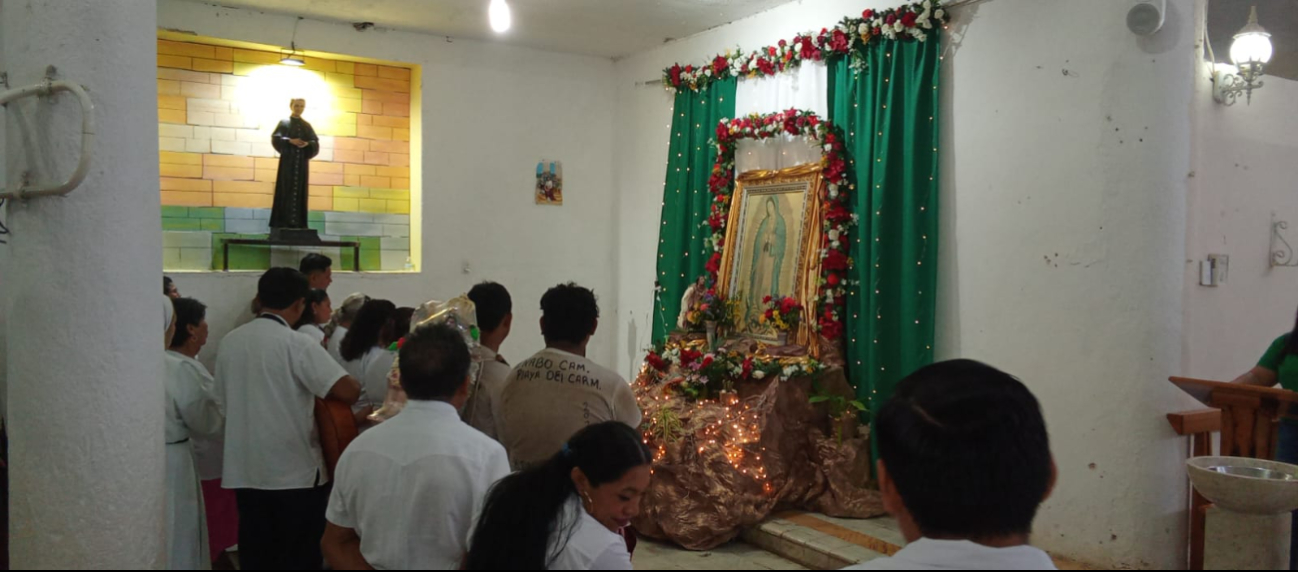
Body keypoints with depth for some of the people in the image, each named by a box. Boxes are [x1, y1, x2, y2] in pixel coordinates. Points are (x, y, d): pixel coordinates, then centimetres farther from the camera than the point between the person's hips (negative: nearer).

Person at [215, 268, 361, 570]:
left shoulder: (229, 342, 3)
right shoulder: (298, 345, -16)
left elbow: (223, 399, 14)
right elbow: (349, 391, -24)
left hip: (244, 470, 6)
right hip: (296, 471, -6)